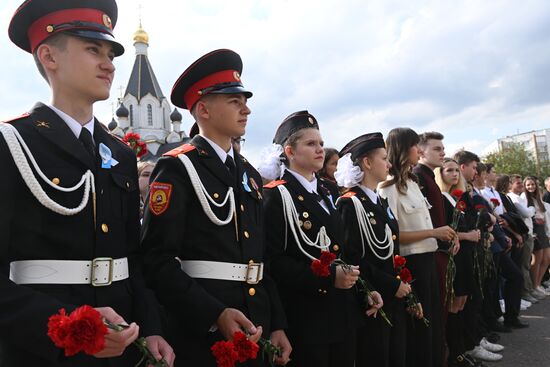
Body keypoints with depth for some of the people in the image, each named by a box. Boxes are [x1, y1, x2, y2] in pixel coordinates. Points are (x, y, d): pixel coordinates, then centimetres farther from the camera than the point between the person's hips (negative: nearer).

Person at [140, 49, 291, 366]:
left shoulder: (250, 174, 12)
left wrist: (277, 324, 7)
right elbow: (158, 259, -16)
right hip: (202, 331, -6)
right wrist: (215, 314, -24)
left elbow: (260, 257, 12)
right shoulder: (177, 169, -9)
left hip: (256, 328, 7)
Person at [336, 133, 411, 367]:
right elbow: (352, 258, -20)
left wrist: (405, 289, 8)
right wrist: (392, 285, -17)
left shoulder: (381, 203, 14)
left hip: (395, 300, 8)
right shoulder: (350, 203, -13)